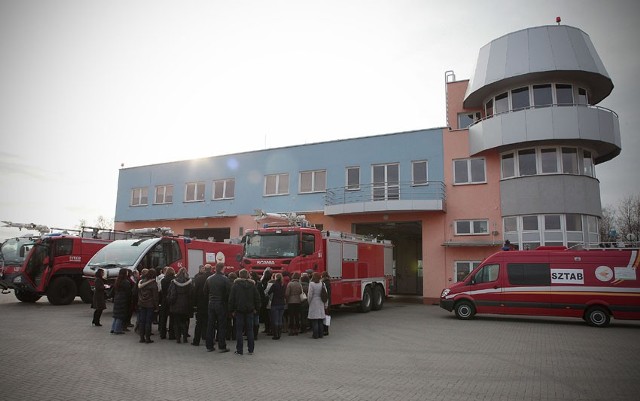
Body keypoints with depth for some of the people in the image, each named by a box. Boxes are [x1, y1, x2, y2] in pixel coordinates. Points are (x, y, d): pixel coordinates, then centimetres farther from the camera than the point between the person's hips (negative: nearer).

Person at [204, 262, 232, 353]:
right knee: (222, 326, 2)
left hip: (211, 304, 5)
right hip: (221, 304, -4)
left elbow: (205, 292, 10)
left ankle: (209, 346, 14)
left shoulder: (209, 279, 4)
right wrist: (226, 302, 3)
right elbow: (229, 292, -12)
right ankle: (222, 347, 4)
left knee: (210, 326, 10)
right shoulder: (225, 279, -12)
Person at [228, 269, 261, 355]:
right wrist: (256, 308, 12)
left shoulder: (235, 285, -5)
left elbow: (231, 299, -4)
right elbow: (257, 297, 5)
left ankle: (239, 350, 5)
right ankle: (251, 350, 11)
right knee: (250, 329, 8)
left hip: (239, 310, -2)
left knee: (239, 330, 4)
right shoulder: (252, 285, 2)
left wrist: (232, 310, 2)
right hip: (249, 310, 2)